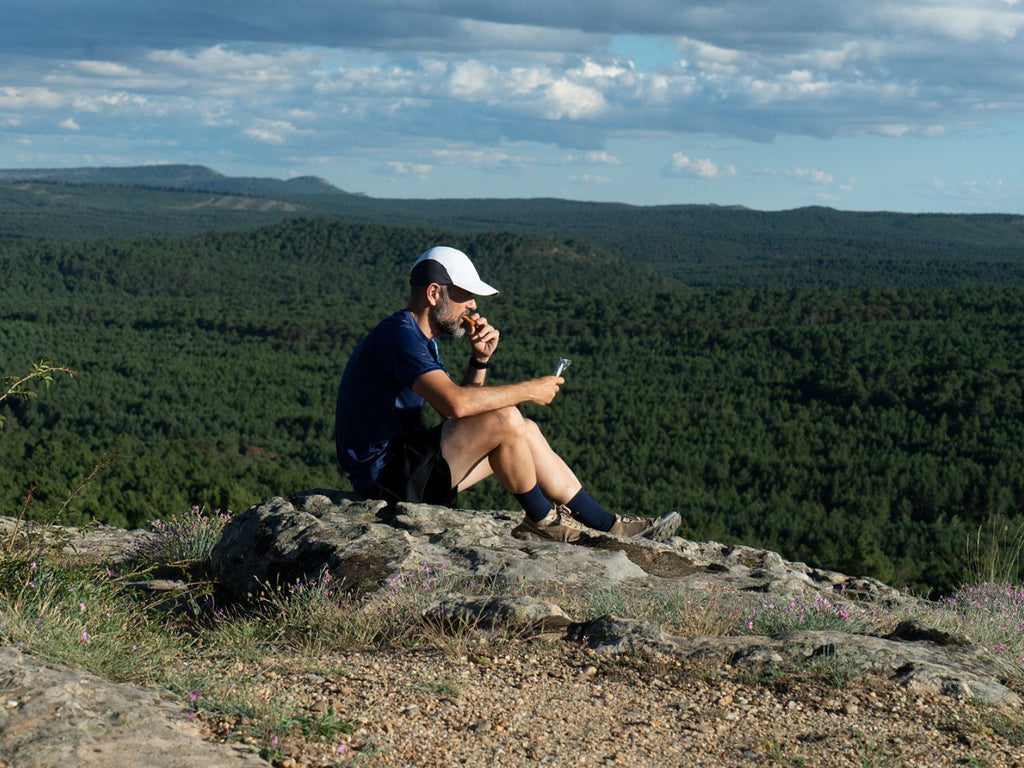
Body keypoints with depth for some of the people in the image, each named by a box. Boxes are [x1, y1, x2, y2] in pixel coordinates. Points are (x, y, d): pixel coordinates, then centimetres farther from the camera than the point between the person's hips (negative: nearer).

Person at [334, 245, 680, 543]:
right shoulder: (398, 334, -17)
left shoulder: (419, 337, 16)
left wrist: (480, 360, 3)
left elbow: (465, 411, 18)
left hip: (405, 466, 11)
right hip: (386, 477, -11)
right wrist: (528, 390, -19)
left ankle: (609, 526, 15)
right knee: (505, 419, -23)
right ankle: (542, 522, -1)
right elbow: (456, 403, -31)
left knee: (526, 431, 11)